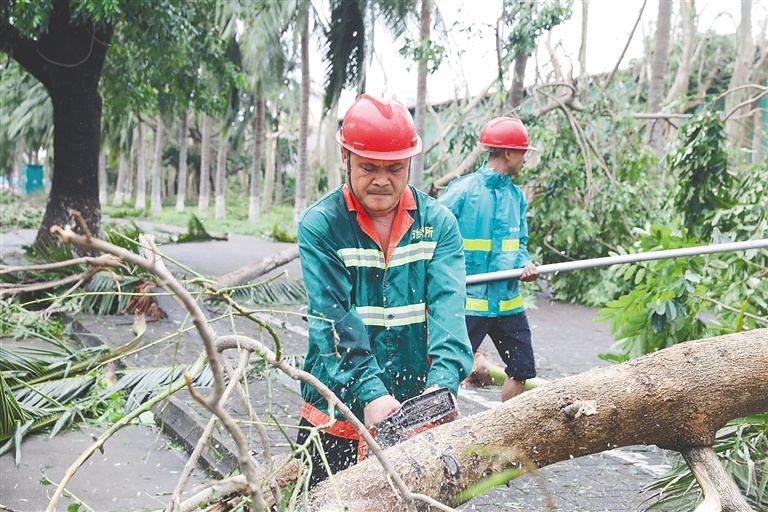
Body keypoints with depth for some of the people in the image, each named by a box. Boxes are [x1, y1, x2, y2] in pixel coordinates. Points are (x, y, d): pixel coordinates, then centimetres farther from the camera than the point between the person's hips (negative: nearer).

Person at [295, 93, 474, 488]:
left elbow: (447, 306, -13)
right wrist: (369, 393, -29)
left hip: (415, 410, 2)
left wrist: (443, 380, -29)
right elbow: (335, 320, -17)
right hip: (338, 411, -1)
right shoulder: (320, 225, -7)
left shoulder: (438, 223, 0)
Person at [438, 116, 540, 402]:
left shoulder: (516, 195, 10)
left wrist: (525, 264, -6)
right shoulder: (463, 190, -9)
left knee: (522, 370, 13)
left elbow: (519, 242, 14)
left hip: (508, 301, 7)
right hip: (469, 301, -7)